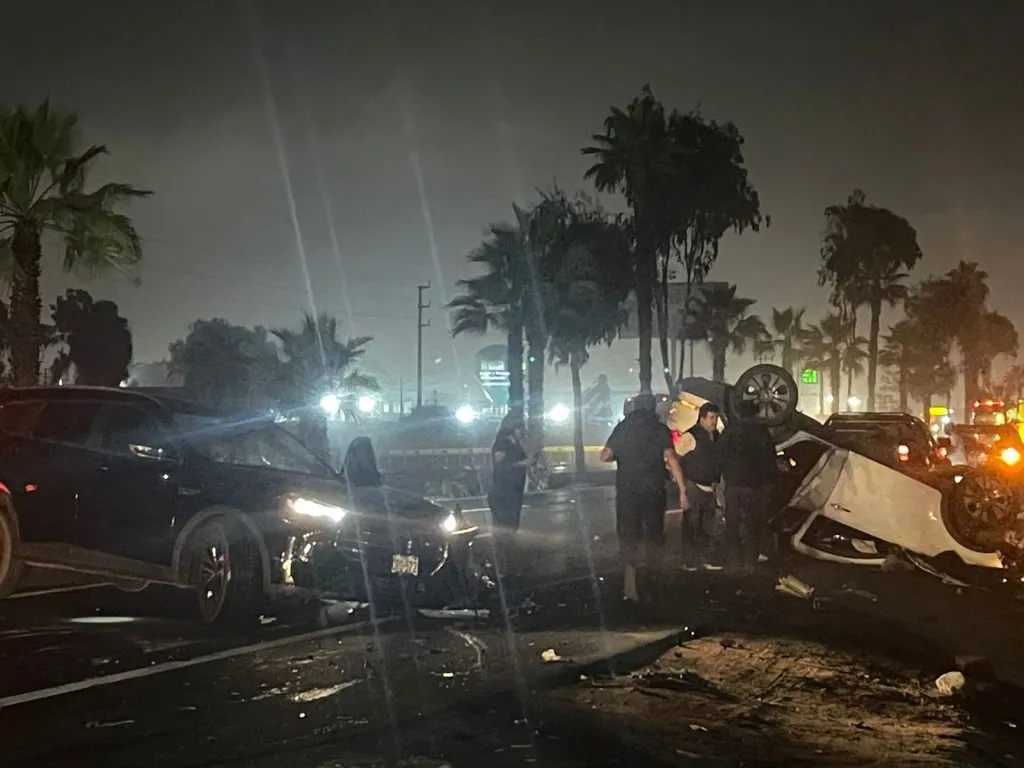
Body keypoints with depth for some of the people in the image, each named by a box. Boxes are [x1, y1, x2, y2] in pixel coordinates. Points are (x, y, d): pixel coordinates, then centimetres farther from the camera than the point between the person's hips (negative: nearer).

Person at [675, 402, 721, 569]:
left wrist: (716, 482, 11)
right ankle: (689, 562, 2)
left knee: (707, 527, 14)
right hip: (693, 487, -7)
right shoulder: (690, 436, -13)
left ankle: (706, 559, 24)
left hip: (709, 488, 7)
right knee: (691, 526, -3)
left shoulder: (715, 436, 8)